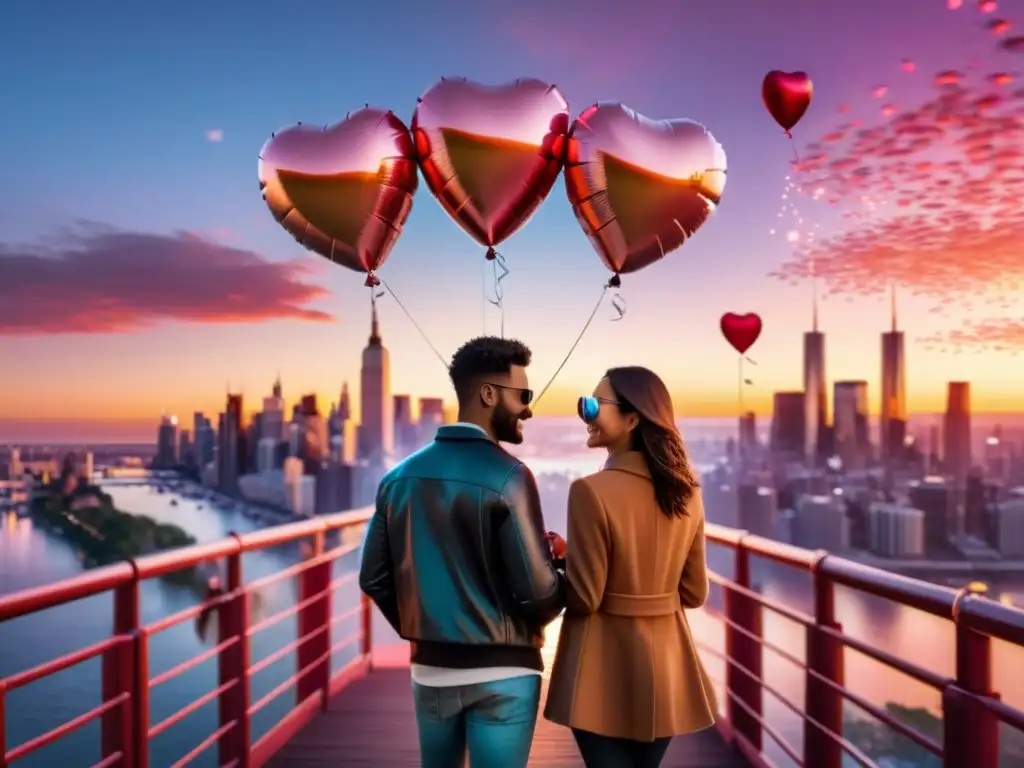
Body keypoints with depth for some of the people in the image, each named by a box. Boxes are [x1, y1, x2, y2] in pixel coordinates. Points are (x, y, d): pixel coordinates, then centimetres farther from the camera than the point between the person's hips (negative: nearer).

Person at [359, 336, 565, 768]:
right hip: (500, 672, -6)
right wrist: (560, 571, 3)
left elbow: (374, 578, 5)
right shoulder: (506, 477, -17)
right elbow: (537, 591, -18)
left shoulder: (400, 477, 2)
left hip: (430, 669, 6)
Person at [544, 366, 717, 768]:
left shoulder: (591, 490, -19)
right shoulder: (687, 492, 0)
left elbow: (583, 598, -16)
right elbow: (694, 592, 7)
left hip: (606, 668, -6)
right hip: (666, 664, 6)